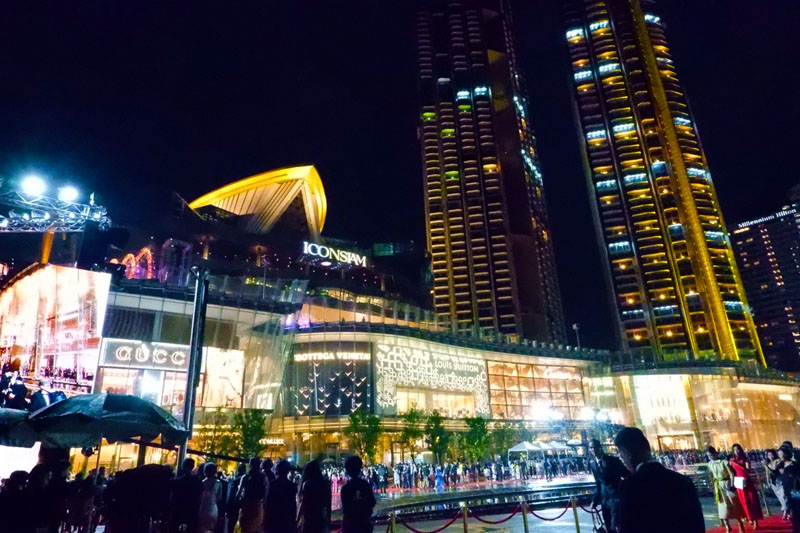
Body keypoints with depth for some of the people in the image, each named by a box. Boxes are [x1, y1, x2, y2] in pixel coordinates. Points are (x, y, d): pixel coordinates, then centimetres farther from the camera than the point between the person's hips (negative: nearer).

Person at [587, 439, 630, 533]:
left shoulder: (613, 460, -7)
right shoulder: (592, 464, 7)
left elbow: (628, 476, -3)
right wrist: (595, 500, 9)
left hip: (616, 497, -5)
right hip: (605, 499, 5)